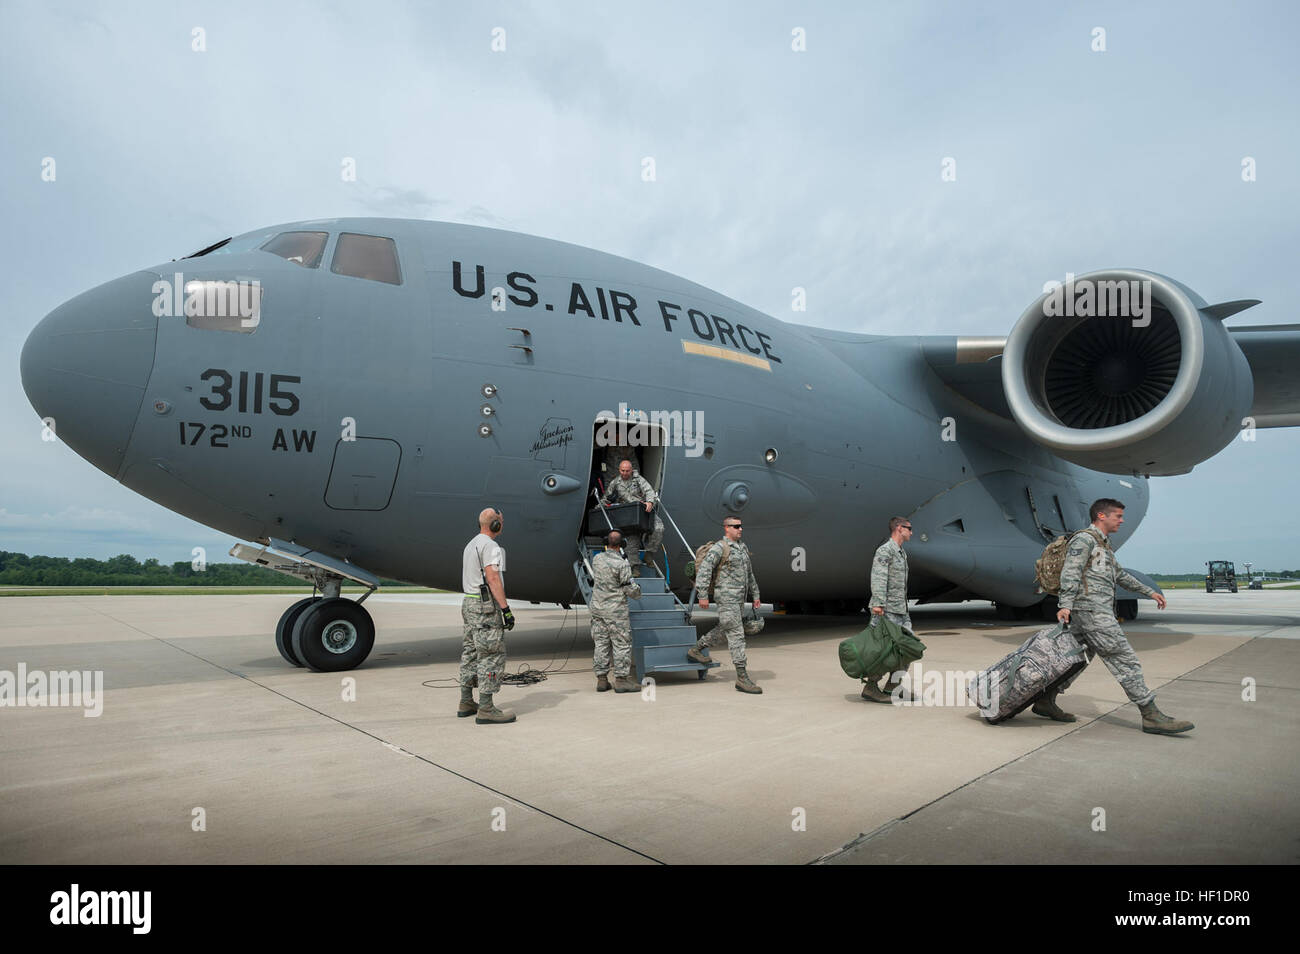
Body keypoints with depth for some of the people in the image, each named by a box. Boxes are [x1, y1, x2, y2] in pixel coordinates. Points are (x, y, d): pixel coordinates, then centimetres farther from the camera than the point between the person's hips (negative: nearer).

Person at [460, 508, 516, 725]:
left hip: (469, 603, 10)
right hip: (486, 606, -10)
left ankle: (466, 703, 22)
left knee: (470, 653, 15)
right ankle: (486, 709, -8)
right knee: (492, 655, -8)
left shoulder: (470, 544, 17)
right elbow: (493, 578, -21)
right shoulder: (489, 546, -13)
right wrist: (506, 609, -21)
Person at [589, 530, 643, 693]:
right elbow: (630, 588, -14)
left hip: (597, 607, 6)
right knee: (622, 644, 2)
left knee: (601, 643, 10)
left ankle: (601, 680, 13)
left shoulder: (597, 559, 2)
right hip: (615, 609, -6)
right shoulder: (621, 564, -17)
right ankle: (621, 679, 3)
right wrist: (638, 594, 8)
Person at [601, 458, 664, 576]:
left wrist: (650, 501, -29)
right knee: (632, 539, -11)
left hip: (645, 510, -1)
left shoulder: (638, 479, 3)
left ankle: (649, 553, -8)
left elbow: (649, 491, -10)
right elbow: (606, 497, 25)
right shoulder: (615, 483, 10)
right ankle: (635, 566, -7)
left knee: (658, 528, -23)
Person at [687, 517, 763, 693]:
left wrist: (755, 594, 22)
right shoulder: (719, 548, -12)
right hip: (726, 597, -9)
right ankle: (742, 677, -6)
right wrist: (703, 595, -22)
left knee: (723, 629, 20)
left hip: (738, 598, 9)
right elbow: (703, 570, -17)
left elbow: (749, 573, 24)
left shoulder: (742, 548, 15)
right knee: (736, 634, -9)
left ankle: (695, 650, 38)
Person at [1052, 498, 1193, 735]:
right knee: (1125, 660, -8)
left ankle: (1045, 701, 14)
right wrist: (1065, 605, -27)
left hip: (1097, 612, 10)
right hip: (1091, 610, -10)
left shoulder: (1103, 544, 25)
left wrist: (1149, 591, 37)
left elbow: (1119, 574, 35)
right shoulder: (1084, 539, -6)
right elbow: (1070, 572, -17)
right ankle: (1151, 716, -6)